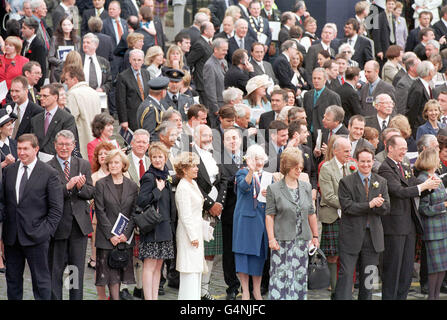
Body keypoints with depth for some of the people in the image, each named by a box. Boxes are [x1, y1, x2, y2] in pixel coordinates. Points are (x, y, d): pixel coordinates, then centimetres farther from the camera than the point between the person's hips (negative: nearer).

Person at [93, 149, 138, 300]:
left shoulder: (132, 186, 8)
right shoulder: (101, 184, 0)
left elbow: (134, 212, 5)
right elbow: (100, 211, -4)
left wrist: (125, 234, -7)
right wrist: (111, 235, -11)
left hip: (125, 237, 2)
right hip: (106, 237, -2)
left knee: (118, 273, 4)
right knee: (105, 272, -3)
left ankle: (114, 297, 11)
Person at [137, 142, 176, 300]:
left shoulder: (165, 176, 14)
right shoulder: (149, 177, -10)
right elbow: (141, 201, -20)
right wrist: (158, 190, -16)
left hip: (165, 227, 8)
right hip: (153, 227, -8)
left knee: (158, 265, 9)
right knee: (150, 265, -7)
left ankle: (155, 297, 13)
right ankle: (148, 297, -6)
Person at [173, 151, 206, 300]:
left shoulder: (193, 184, 12)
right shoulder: (183, 188, -17)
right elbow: (185, 216, -18)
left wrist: (197, 235, 18)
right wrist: (193, 237, -18)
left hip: (196, 232, 10)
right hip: (189, 233, -10)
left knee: (197, 269, 13)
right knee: (190, 271, -8)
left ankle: (194, 296, 19)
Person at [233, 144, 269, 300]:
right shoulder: (242, 173, -1)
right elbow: (244, 187, -23)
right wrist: (251, 171, -39)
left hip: (262, 219, 4)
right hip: (245, 218, -4)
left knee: (259, 255, 6)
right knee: (244, 252, -5)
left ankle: (256, 290, 14)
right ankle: (245, 291, 0)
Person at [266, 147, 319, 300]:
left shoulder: (306, 187, 10)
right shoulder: (274, 189, -2)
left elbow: (311, 213, 15)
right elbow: (269, 215, -4)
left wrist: (315, 236, 14)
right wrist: (271, 238, -10)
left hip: (302, 240, 4)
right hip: (282, 240, -4)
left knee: (300, 274, 6)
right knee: (281, 275, -6)